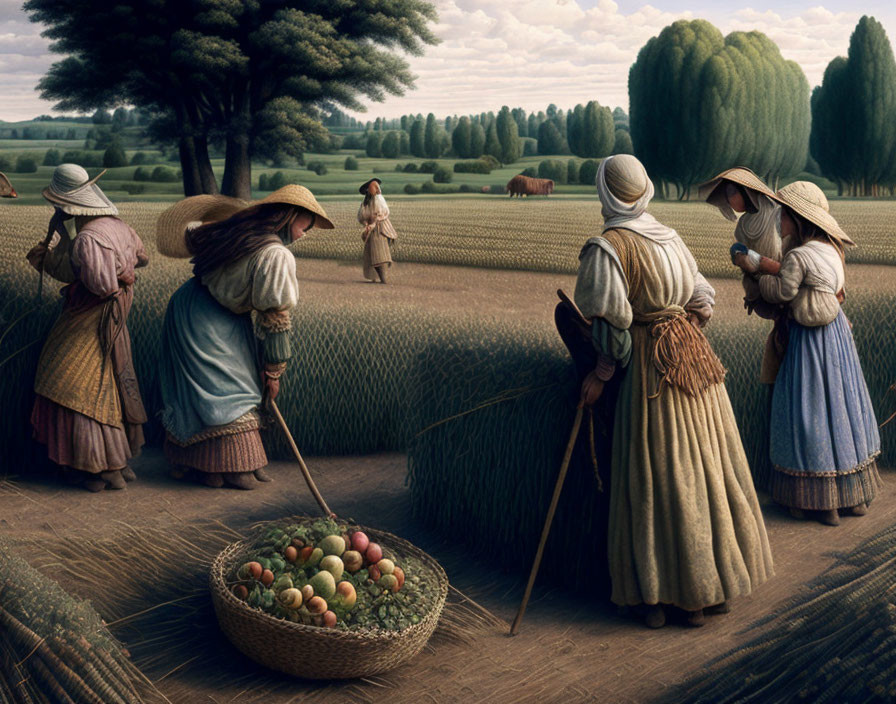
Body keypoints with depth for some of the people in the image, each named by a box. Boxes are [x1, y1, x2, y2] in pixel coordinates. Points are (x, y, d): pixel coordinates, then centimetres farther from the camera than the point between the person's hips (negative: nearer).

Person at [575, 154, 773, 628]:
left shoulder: (606, 247, -12)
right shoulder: (669, 237, 9)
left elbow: (612, 321, -16)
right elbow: (702, 302, 10)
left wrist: (602, 374, -5)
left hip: (651, 365, -7)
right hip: (694, 354, 7)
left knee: (659, 478, 0)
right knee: (708, 468, 13)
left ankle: (665, 593, 9)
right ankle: (718, 578, 25)